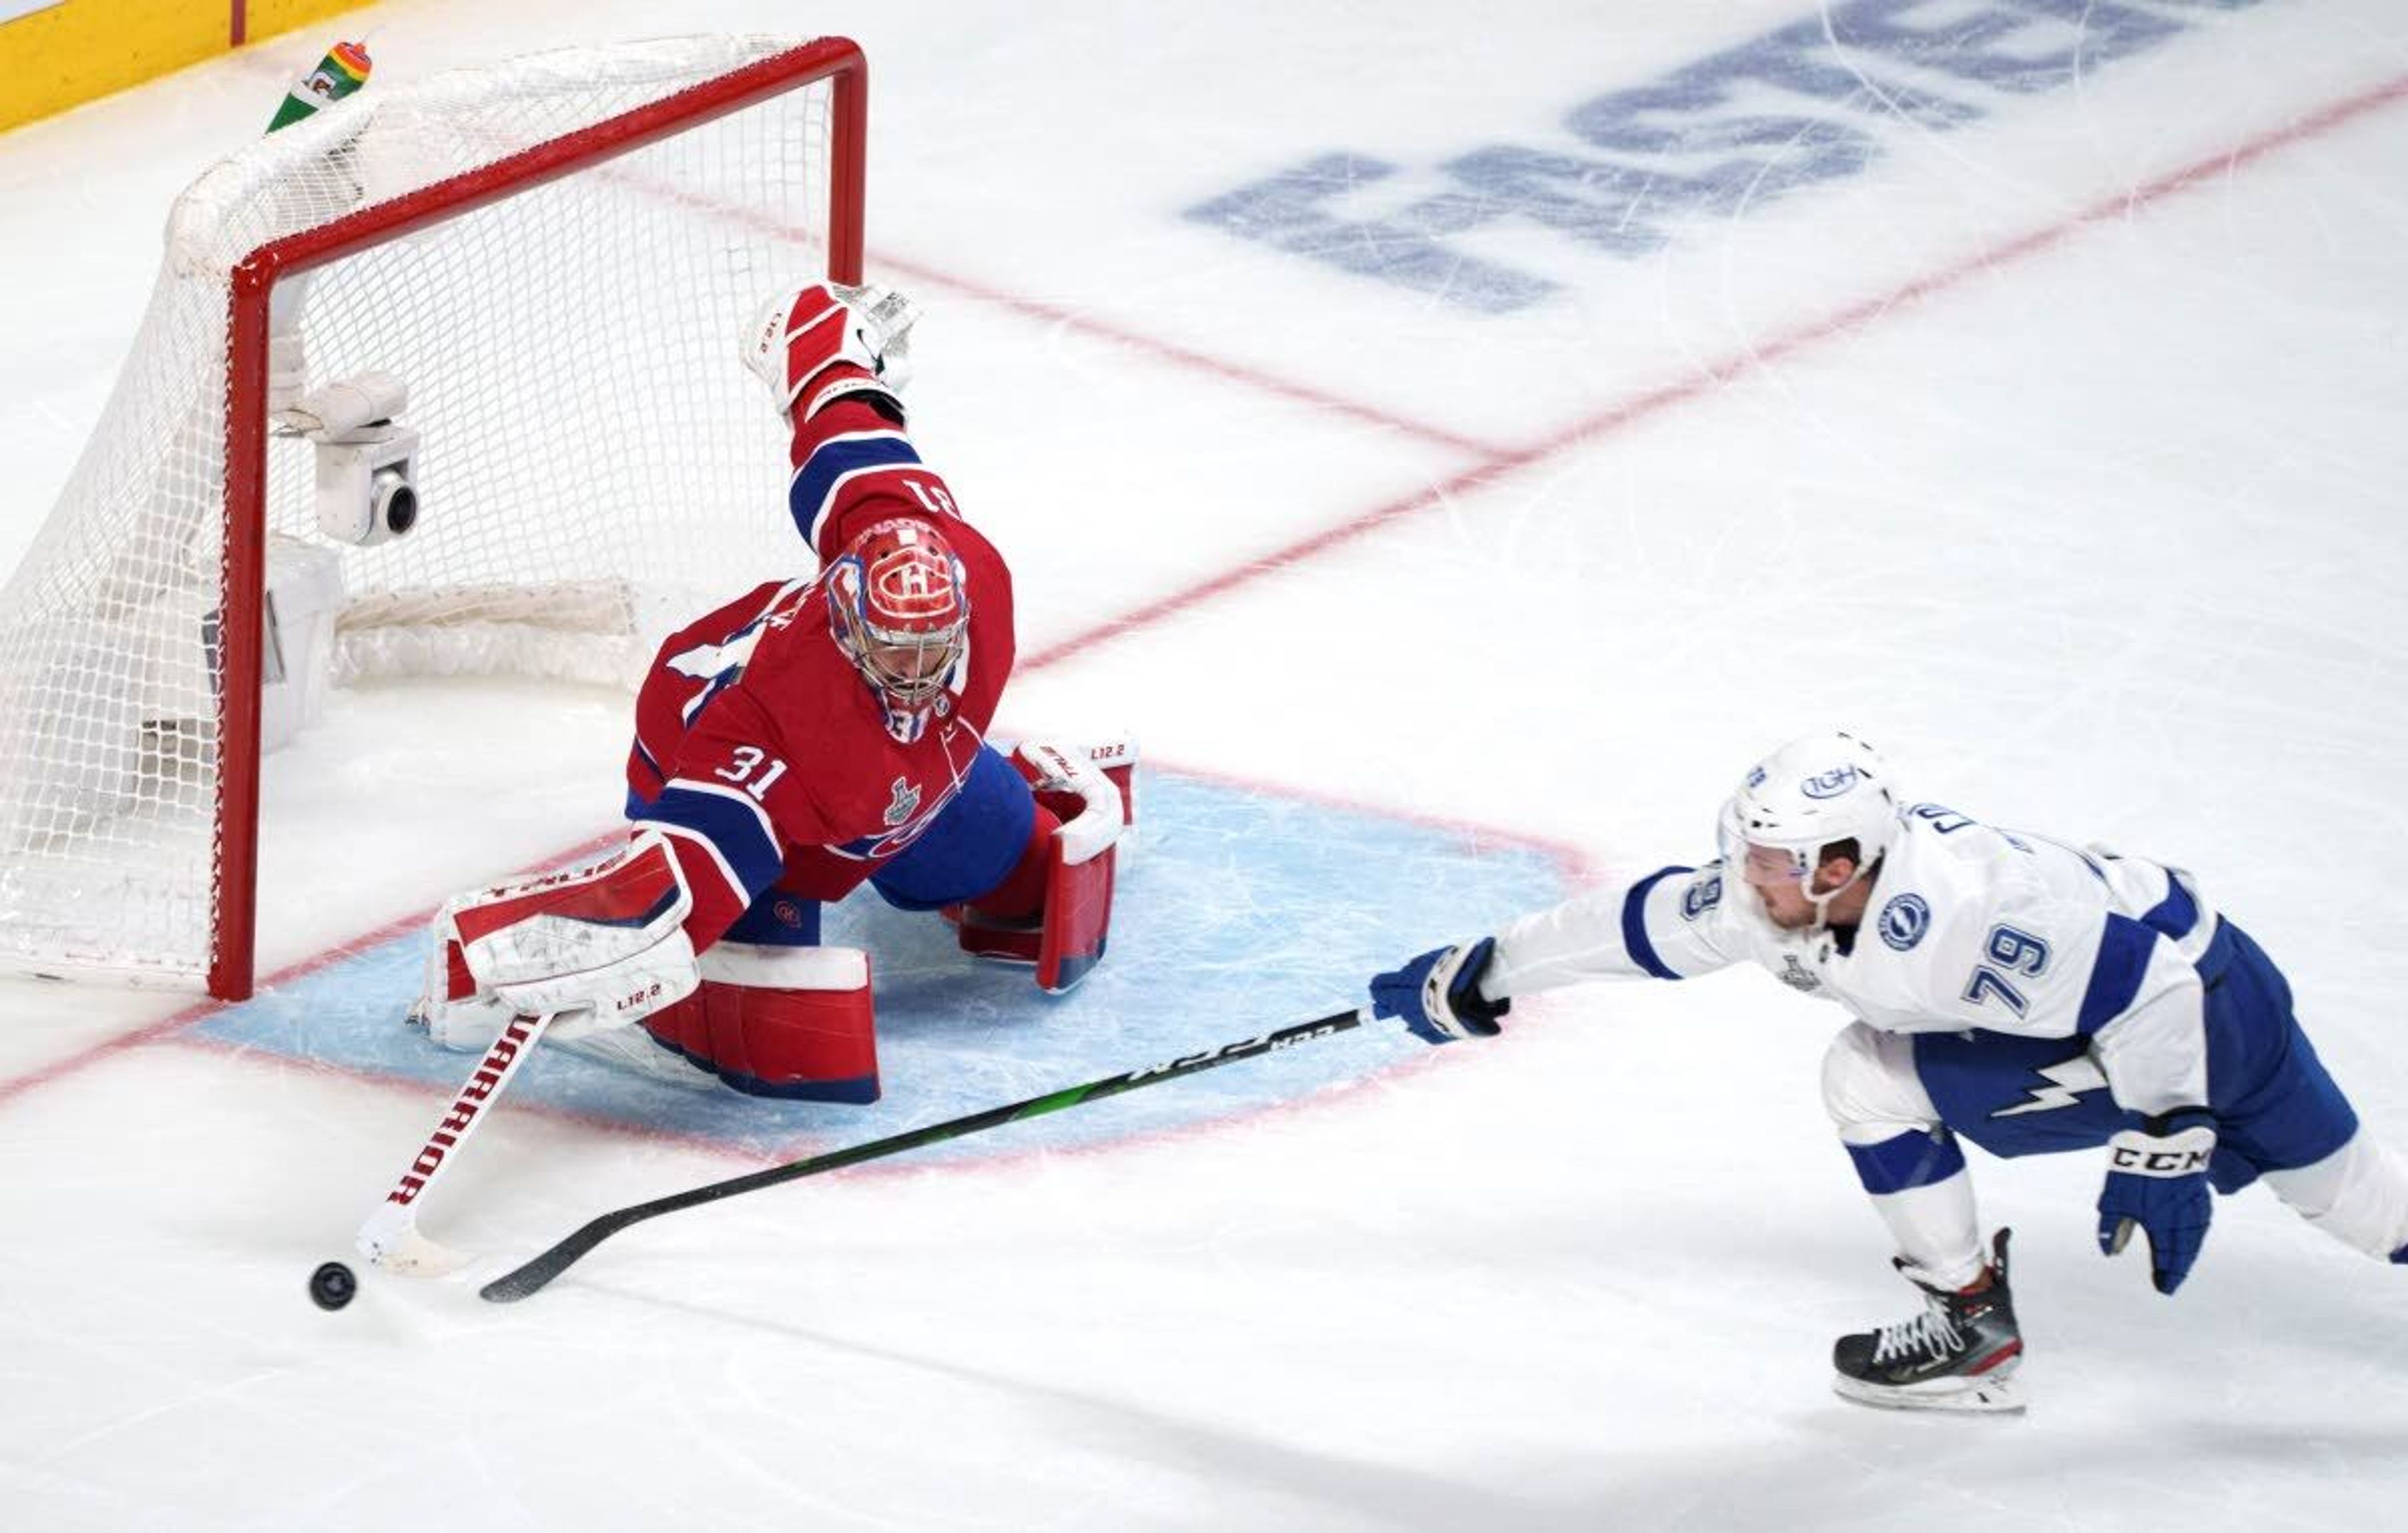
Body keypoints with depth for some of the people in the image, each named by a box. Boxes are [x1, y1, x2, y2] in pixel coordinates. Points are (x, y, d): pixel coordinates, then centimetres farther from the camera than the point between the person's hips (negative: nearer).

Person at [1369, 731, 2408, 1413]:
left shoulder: (1953, 916, -36)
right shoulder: (1780, 892, -11)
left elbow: (2146, 987, -33)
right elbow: (1645, 921, 0)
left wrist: (2164, 1146, -27)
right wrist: (1482, 975, 2)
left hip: (2197, 991, -8)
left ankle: (1974, 1331, 1)